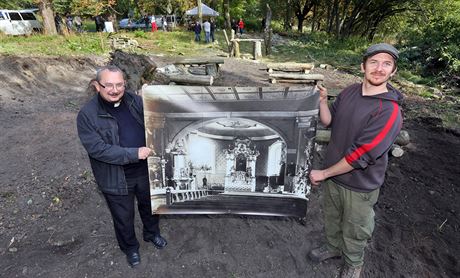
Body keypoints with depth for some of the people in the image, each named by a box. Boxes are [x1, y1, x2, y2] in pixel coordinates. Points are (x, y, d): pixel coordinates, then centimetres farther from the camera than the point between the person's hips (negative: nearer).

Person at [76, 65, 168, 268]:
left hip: (145, 170, 4)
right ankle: (130, 247, 47)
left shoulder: (136, 101, -5)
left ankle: (152, 233, 54)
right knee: (123, 217, 18)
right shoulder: (87, 115, -17)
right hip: (115, 178, -3)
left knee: (149, 205, 25)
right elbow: (97, 149, -23)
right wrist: (134, 153, -28)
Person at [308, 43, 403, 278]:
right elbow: (329, 121, 3)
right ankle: (333, 246, 55)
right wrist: (322, 100, -16)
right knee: (331, 216, 27)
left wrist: (323, 173, -20)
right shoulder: (349, 92, -6)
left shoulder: (390, 111, -26)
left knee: (354, 230, 19)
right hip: (334, 173, 5)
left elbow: (361, 155, -28)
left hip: (360, 184, -5)